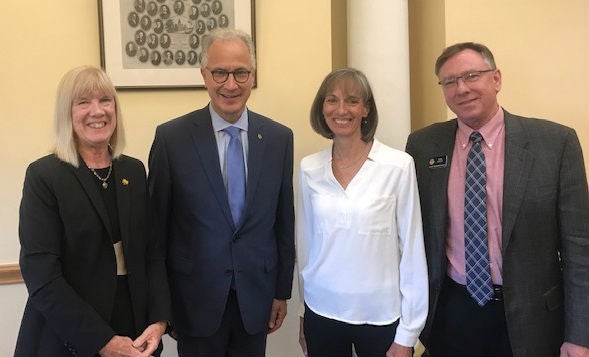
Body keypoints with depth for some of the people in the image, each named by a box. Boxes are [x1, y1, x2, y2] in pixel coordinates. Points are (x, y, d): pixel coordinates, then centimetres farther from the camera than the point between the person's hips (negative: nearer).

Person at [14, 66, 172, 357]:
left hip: (134, 331, 4)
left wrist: (159, 321, -9)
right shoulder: (43, 175, -10)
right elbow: (41, 275, -15)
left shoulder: (134, 171, 5)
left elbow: (152, 250, 4)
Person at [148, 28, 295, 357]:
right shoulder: (172, 137, -9)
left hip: (256, 296, 2)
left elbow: (284, 221, 4)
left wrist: (282, 291, 7)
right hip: (197, 298, -2)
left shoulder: (279, 138, -2)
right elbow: (158, 223, -3)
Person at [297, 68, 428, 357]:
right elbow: (305, 241, 6)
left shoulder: (398, 166, -11)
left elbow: (412, 249, -8)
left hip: (382, 316, -2)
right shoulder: (309, 169, -1)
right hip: (322, 313, 3)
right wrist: (304, 317, 11)